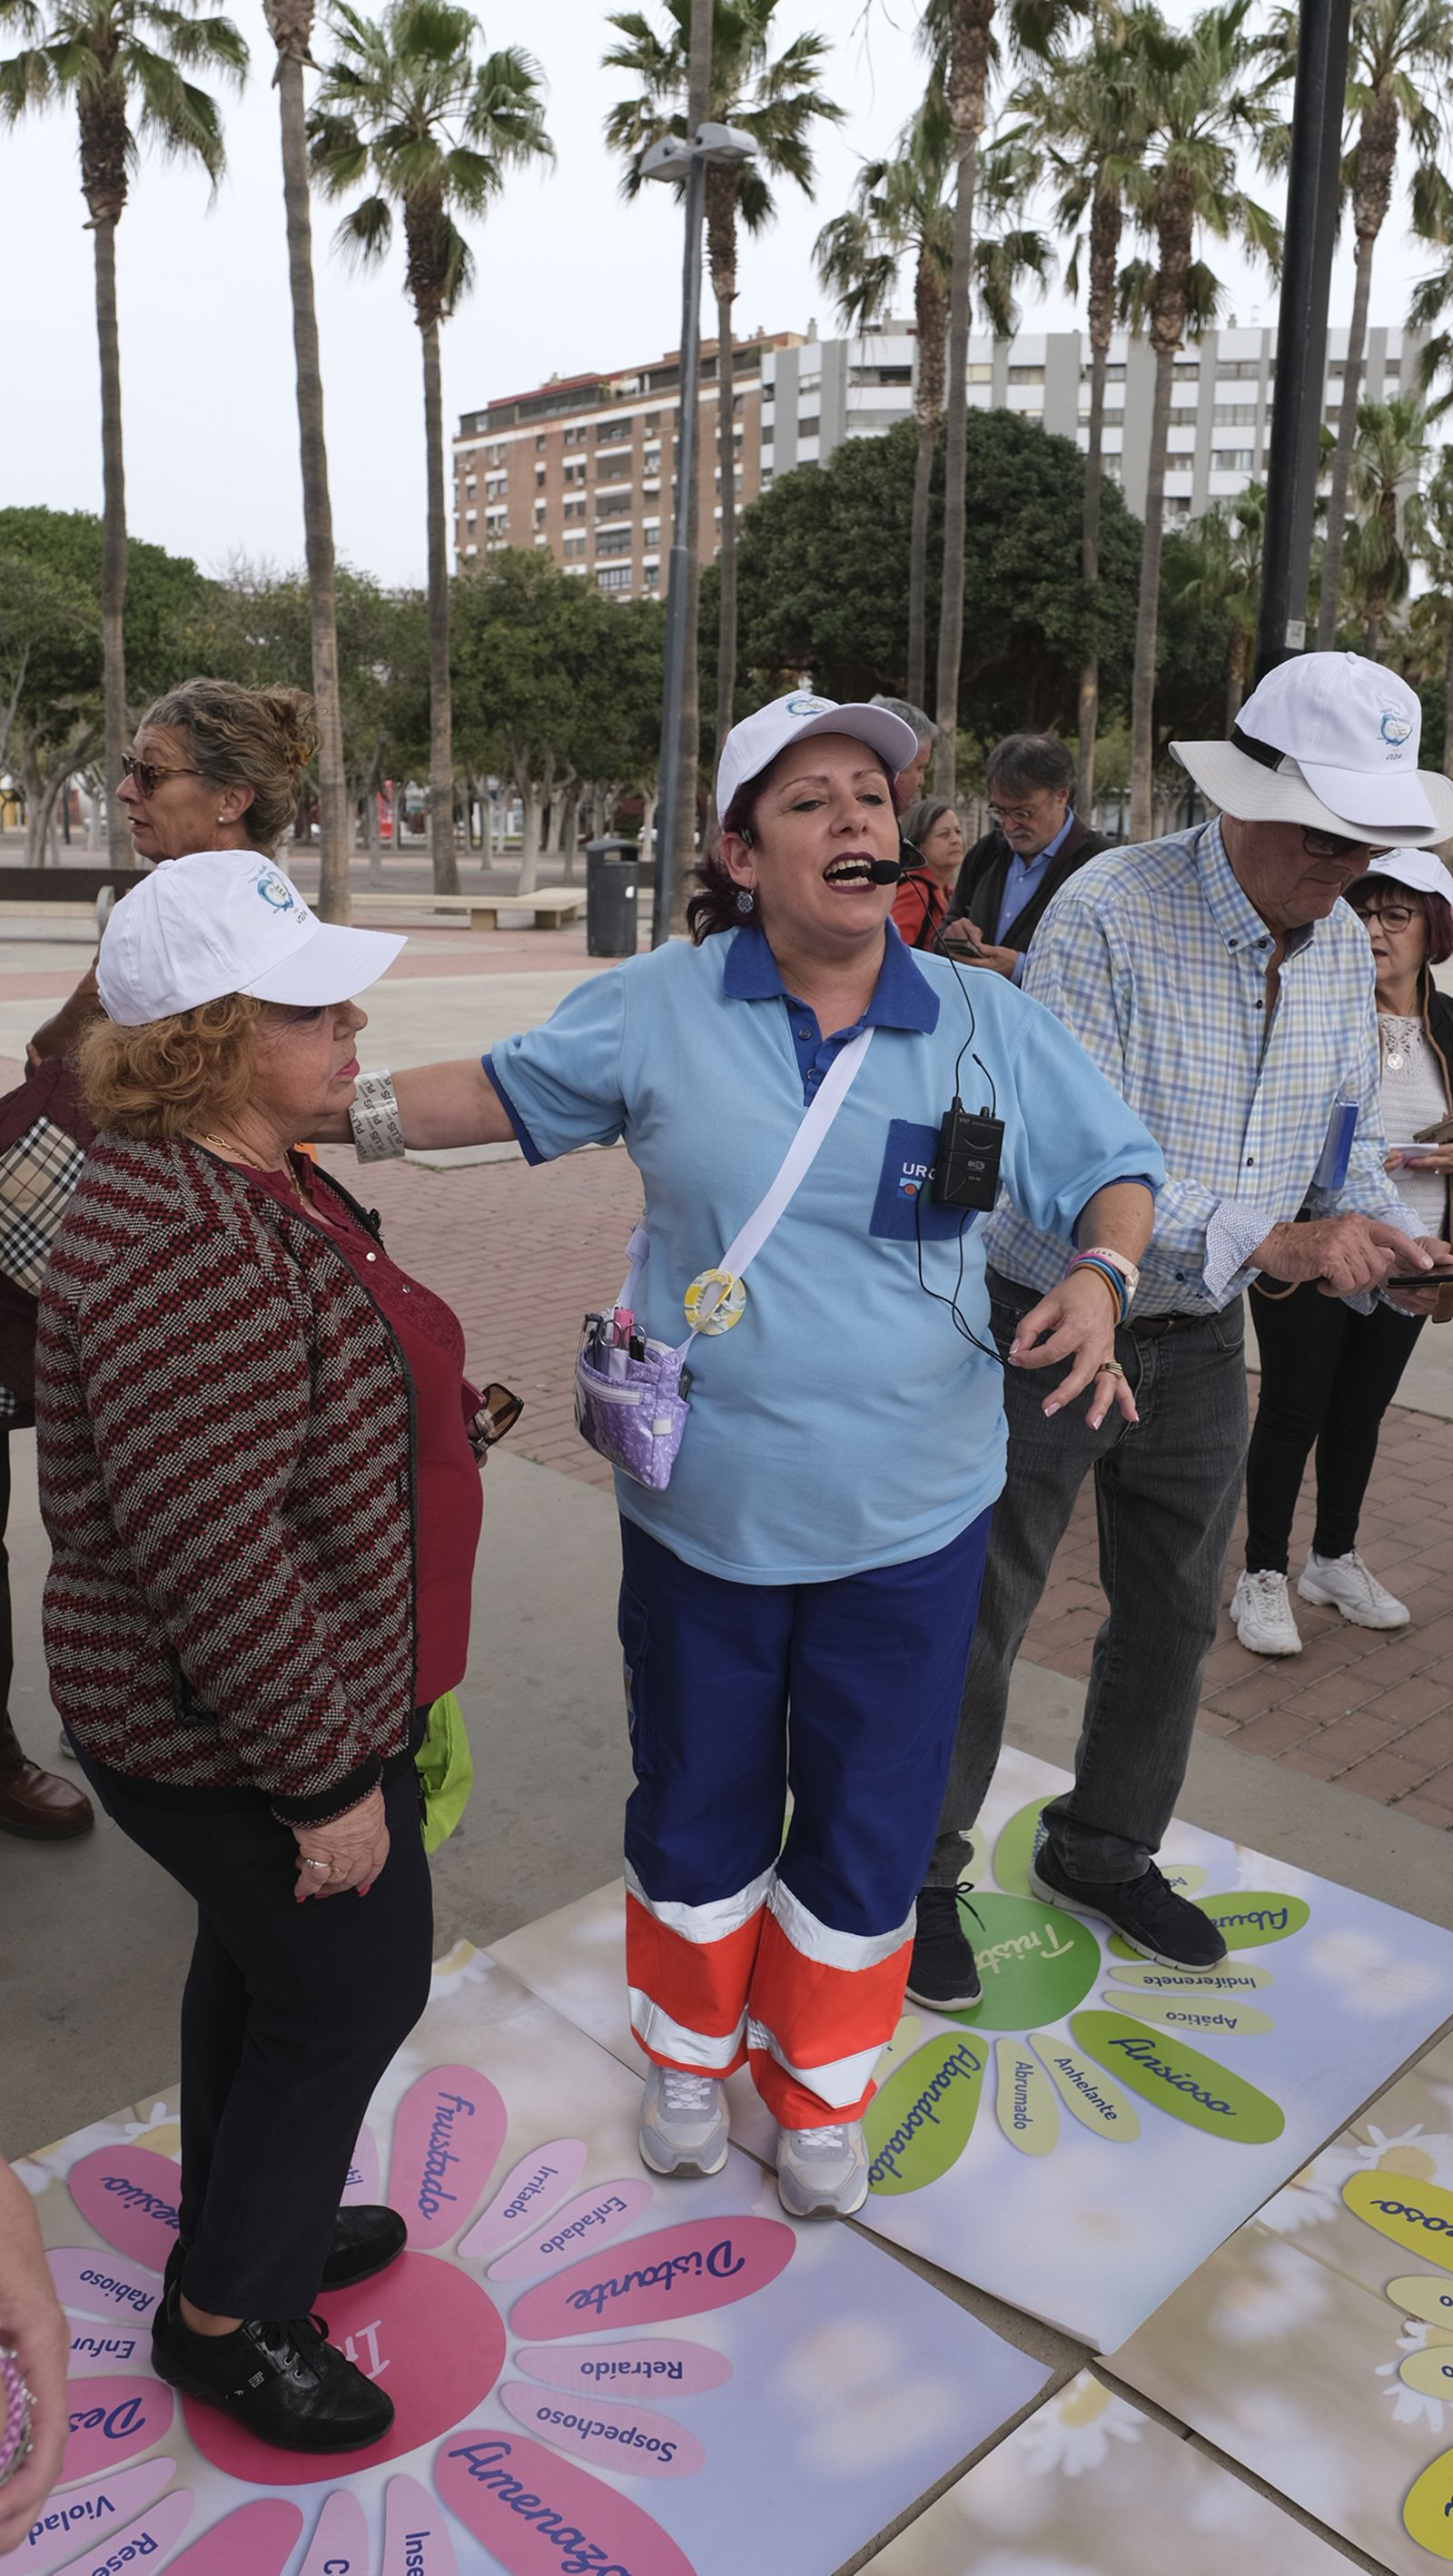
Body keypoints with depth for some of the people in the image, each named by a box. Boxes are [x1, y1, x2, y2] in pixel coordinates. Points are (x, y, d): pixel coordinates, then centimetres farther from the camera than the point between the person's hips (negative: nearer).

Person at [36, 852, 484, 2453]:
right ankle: (223, 2315, 33)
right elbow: (211, 1552, -32)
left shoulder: (243, 1177, 3)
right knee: (353, 1992, 9)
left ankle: (250, 2223, 50)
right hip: (235, 1739, -10)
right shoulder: (187, 1241, -31)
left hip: (259, 1711, 10)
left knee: (260, 1965, 26)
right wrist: (329, 1778, -25)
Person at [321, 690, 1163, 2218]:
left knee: (867, 1826, 15)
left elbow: (1116, 1170, 3)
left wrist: (1098, 1277, -16)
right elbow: (509, 1091, 7)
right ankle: (690, 2052, 50)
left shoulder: (984, 1031, -5)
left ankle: (819, 2090, 45)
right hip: (704, 1506, 0)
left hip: (908, 1520, 1)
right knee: (698, 1802, 20)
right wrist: (350, 1109, -3)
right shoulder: (660, 1012, -6)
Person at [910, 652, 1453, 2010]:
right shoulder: (1108, 912, -21)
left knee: (1173, 1613, 17)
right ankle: (918, 1875, 26)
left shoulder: (1342, 944, 2)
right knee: (973, 1621, 5)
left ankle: (1101, 1852, 40)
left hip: (1199, 1338, 7)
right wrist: (1268, 1241, -35)